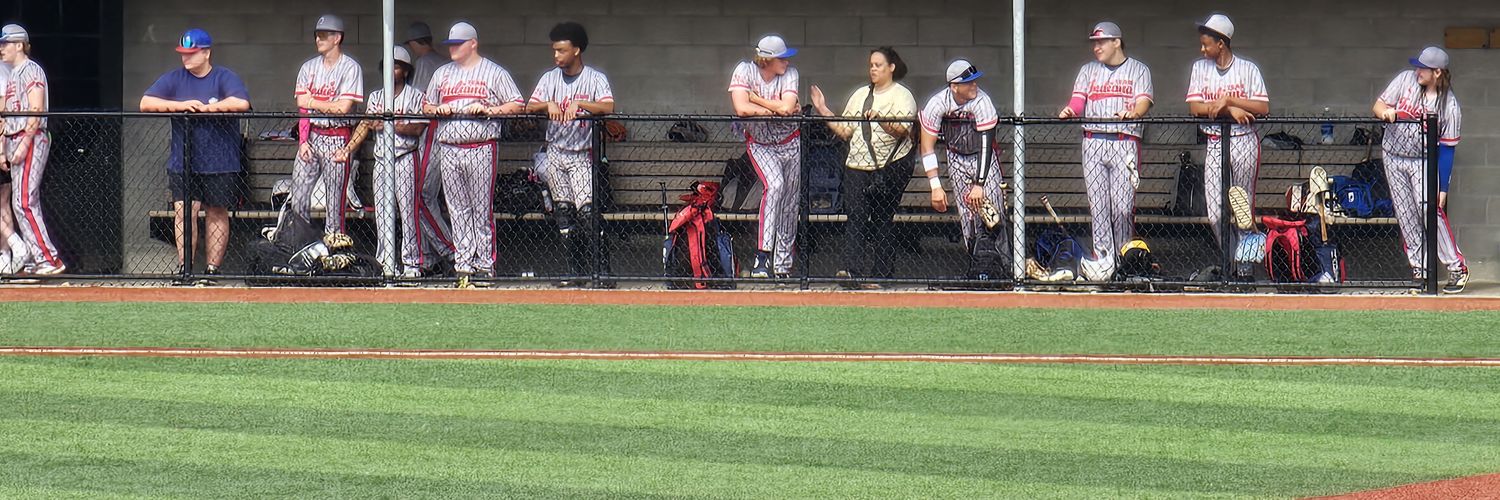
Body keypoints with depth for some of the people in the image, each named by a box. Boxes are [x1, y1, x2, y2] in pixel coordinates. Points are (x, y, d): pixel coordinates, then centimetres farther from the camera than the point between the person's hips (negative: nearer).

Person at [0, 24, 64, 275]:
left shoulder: (31, 70, -8)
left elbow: (36, 112, -17)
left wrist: (24, 144, -23)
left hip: (31, 140, -10)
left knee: (24, 202, -16)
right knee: (25, 204, 8)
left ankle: (49, 259, -18)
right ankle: (36, 259, 9)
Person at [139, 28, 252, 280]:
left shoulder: (225, 77, -1)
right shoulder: (174, 78, 7)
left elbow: (242, 103, -19)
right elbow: (146, 103, -3)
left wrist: (206, 107, -15)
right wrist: (182, 105, -15)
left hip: (220, 162, -1)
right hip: (182, 162, 1)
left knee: (217, 213, 4)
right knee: (184, 210, -10)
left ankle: (213, 268, 11)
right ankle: (184, 267, -9)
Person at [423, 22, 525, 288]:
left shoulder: (494, 73, 3)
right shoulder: (442, 74, 19)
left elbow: (517, 105, -1)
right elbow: (426, 106, 24)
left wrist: (488, 109, -13)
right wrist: (437, 110, 2)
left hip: (481, 148, -5)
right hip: (449, 149, 5)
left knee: (482, 209, -6)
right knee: (458, 210, 3)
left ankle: (485, 264, -4)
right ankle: (463, 265, 5)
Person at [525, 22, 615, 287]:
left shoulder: (595, 79, -2)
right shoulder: (550, 78, 9)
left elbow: (608, 107, -19)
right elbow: (530, 107, -2)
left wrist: (579, 103, -32)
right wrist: (549, 104, -22)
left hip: (582, 156, -4)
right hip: (555, 154, 4)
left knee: (587, 211, -16)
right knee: (564, 213, 4)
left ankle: (602, 270, -15)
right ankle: (578, 271, 10)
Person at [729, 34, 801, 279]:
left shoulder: (789, 73, -12)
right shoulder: (744, 71, -17)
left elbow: (787, 107, -26)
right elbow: (742, 108, -30)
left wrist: (756, 99, -20)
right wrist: (777, 108, -21)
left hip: (790, 142, 3)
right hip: (759, 144, -3)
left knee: (790, 203, 6)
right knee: (774, 185, -28)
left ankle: (783, 265, 18)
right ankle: (763, 255, -32)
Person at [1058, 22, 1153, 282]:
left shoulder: (1138, 70, 10)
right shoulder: (1088, 70, 19)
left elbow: (1144, 101, -4)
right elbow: (1078, 100, 7)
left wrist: (1133, 112, -27)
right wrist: (1069, 111, -16)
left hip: (1125, 142, -3)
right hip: (1093, 141, 3)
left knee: (1122, 206, -8)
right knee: (1098, 204, -3)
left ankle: (1125, 260, 3)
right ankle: (1102, 259, -3)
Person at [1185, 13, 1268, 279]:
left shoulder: (1248, 69, 1)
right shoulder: (1200, 68, 9)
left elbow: (1263, 107, -8)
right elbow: (1194, 107, -2)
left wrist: (1228, 100, -16)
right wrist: (1230, 110, -13)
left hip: (1244, 143, -3)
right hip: (1215, 144, 3)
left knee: (1244, 209, -3)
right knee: (1215, 212, -5)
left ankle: (1245, 266, 2)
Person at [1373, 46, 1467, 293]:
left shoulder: (1449, 105, -14)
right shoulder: (1405, 80, -7)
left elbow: (1446, 149, -11)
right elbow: (1378, 106, -2)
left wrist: (1442, 187, -14)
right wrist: (1386, 111, -28)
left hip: (1423, 161, -4)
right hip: (1393, 158, 4)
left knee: (1431, 211, -16)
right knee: (1406, 217, 3)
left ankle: (1457, 267, -8)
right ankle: (1420, 270, 9)